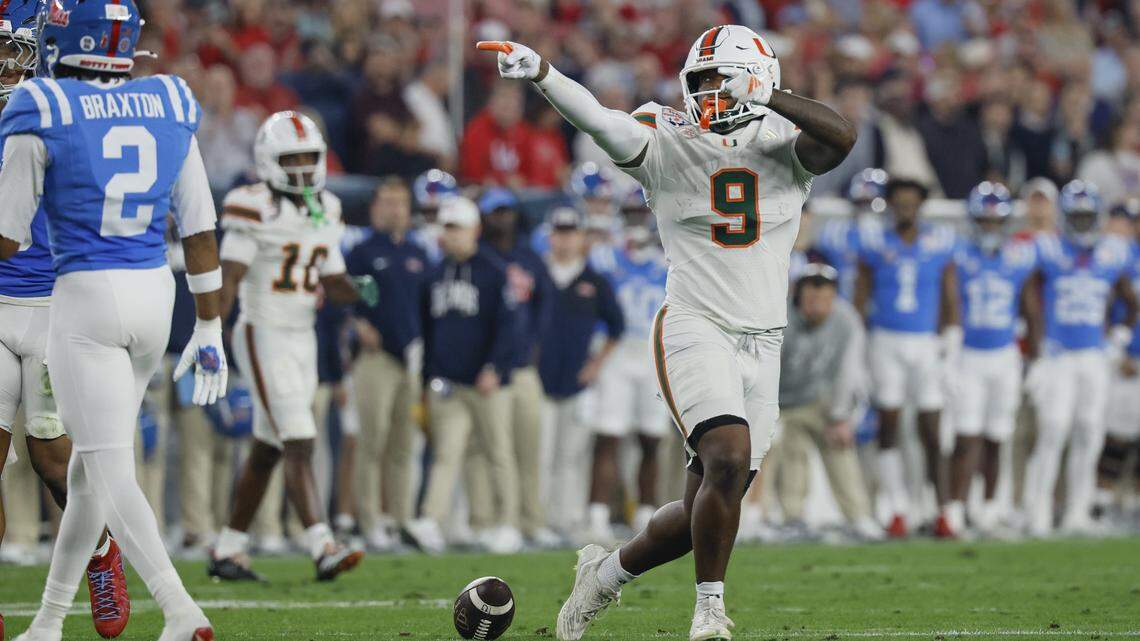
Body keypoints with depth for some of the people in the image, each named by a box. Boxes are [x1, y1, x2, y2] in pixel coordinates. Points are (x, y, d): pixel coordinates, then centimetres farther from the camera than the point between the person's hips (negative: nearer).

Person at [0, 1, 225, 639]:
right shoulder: (170, 109, 5)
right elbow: (201, 230, 8)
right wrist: (210, 331, 14)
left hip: (85, 298, -6)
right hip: (155, 297, 6)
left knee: (110, 469, -4)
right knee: (92, 463, 16)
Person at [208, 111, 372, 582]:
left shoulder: (325, 212, 10)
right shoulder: (255, 210, -12)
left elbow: (334, 286, 15)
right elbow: (228, 280, -17)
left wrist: (359, 291, -7)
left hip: (304, 338, 8)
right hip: (263, 336, -8)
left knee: (267, 450, 12)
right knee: (300, 445, -16)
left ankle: (228, 551, 20)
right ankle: (323, 548, -24)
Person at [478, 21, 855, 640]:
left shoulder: (784, 146, 2)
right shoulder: (669, 145, -2)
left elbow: (840, 137, -20)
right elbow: (597, 119, -18)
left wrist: (765, 98, -25)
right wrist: (541, 73, -36)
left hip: (761, 346, 3)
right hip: (693, 329, -3)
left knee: (705, 509, 5)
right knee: (729, 461, -25)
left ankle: (606, 571, 30)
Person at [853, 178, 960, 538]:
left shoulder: (939, 244, 4)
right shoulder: (875, 244, 3)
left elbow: (950, 298, 9)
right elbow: (861, 297, 7)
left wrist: (951, 336, 2)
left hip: (925, 345, 0)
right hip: (885, 342, 0)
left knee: (932, 433, -2)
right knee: (888, 426, -1)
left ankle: (942, 513, -1)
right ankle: (898, 511, 3)